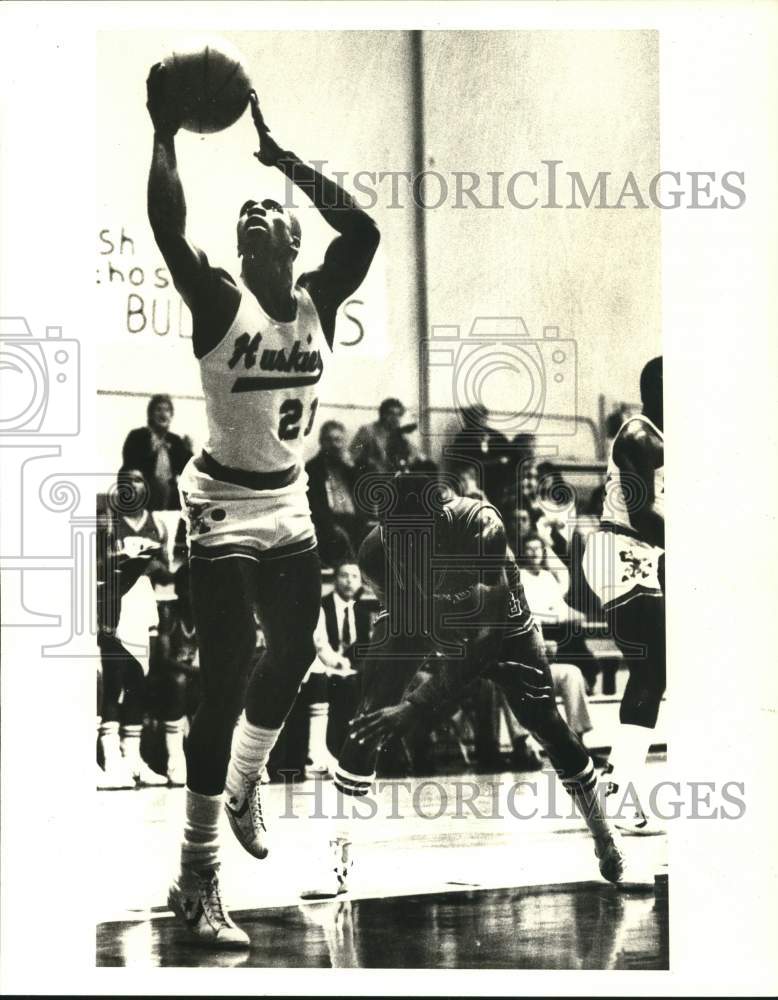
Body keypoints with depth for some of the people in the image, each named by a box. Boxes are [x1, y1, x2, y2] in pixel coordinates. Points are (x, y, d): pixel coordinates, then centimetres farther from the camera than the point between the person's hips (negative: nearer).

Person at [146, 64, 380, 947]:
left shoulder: (318, 301, 2)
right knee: (225, 684, -10)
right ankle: (195, 881, -4)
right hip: (222, 512, -6)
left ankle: (244, 786, 47)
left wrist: (281, 156, -5)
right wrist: (165, 133, -20)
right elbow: (167, 231, -27)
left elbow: (364, 228, -8)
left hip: (289, 510, 6)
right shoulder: (218, 302, -12)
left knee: (291, 658, 18)